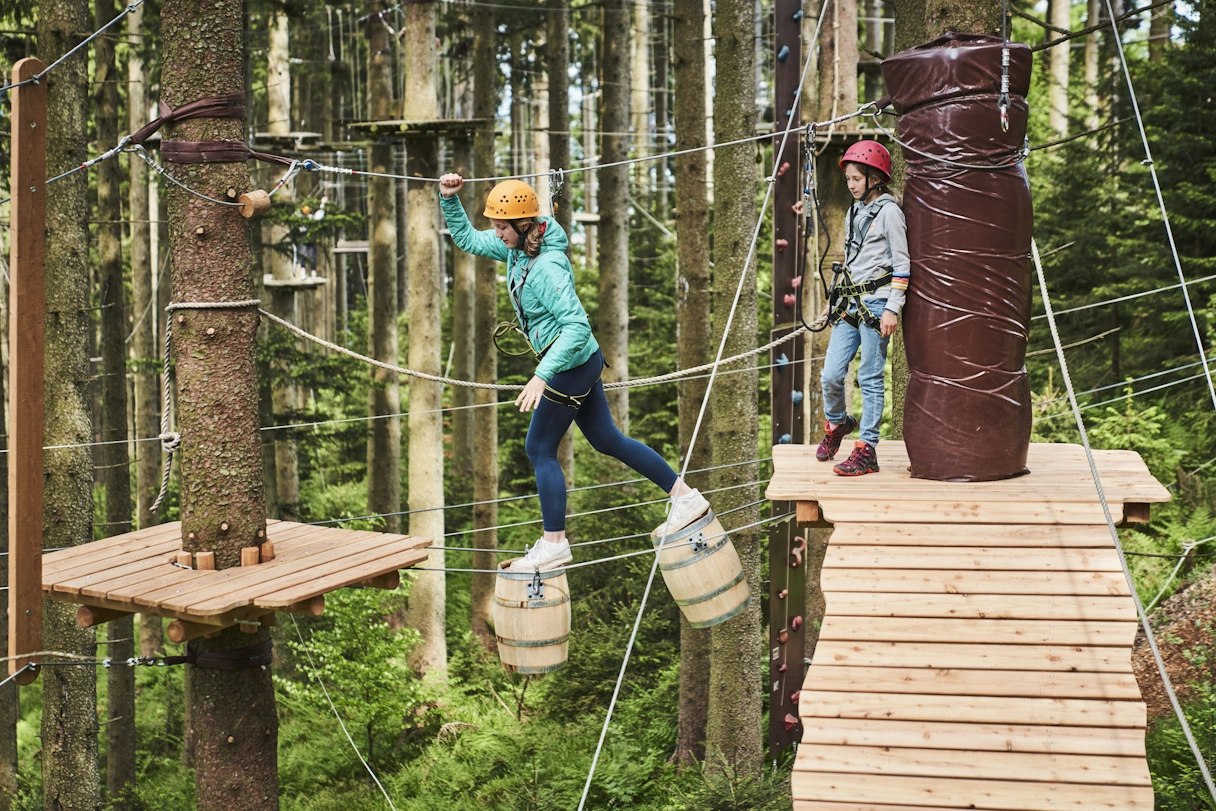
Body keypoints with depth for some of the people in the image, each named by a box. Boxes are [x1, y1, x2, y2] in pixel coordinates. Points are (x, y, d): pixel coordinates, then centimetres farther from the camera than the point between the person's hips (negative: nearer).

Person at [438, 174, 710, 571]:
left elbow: (577, 326, -33)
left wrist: (542, 376, -37)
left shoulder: (547, 268, -26)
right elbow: (467, 238, 14)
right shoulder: (517, 247, 0)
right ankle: (685, 498, 23)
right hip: (583, 362, 10)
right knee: (607, 439, 16)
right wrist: (449, 200, -1)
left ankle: (554, 545, 11)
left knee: (540, 450, 1)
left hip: (571, 366, -10)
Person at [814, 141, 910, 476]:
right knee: (830, 375, 2)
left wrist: (892, 309, -14)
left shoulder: (889, 212, -5)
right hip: (849, 304, 7)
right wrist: (833, 301, 23)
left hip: (876, 303, -6)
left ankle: (867, 451, 1)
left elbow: (901, 264, -9)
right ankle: (837, 423, 30)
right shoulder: (854, 212, 18)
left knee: (870, 378, -4)